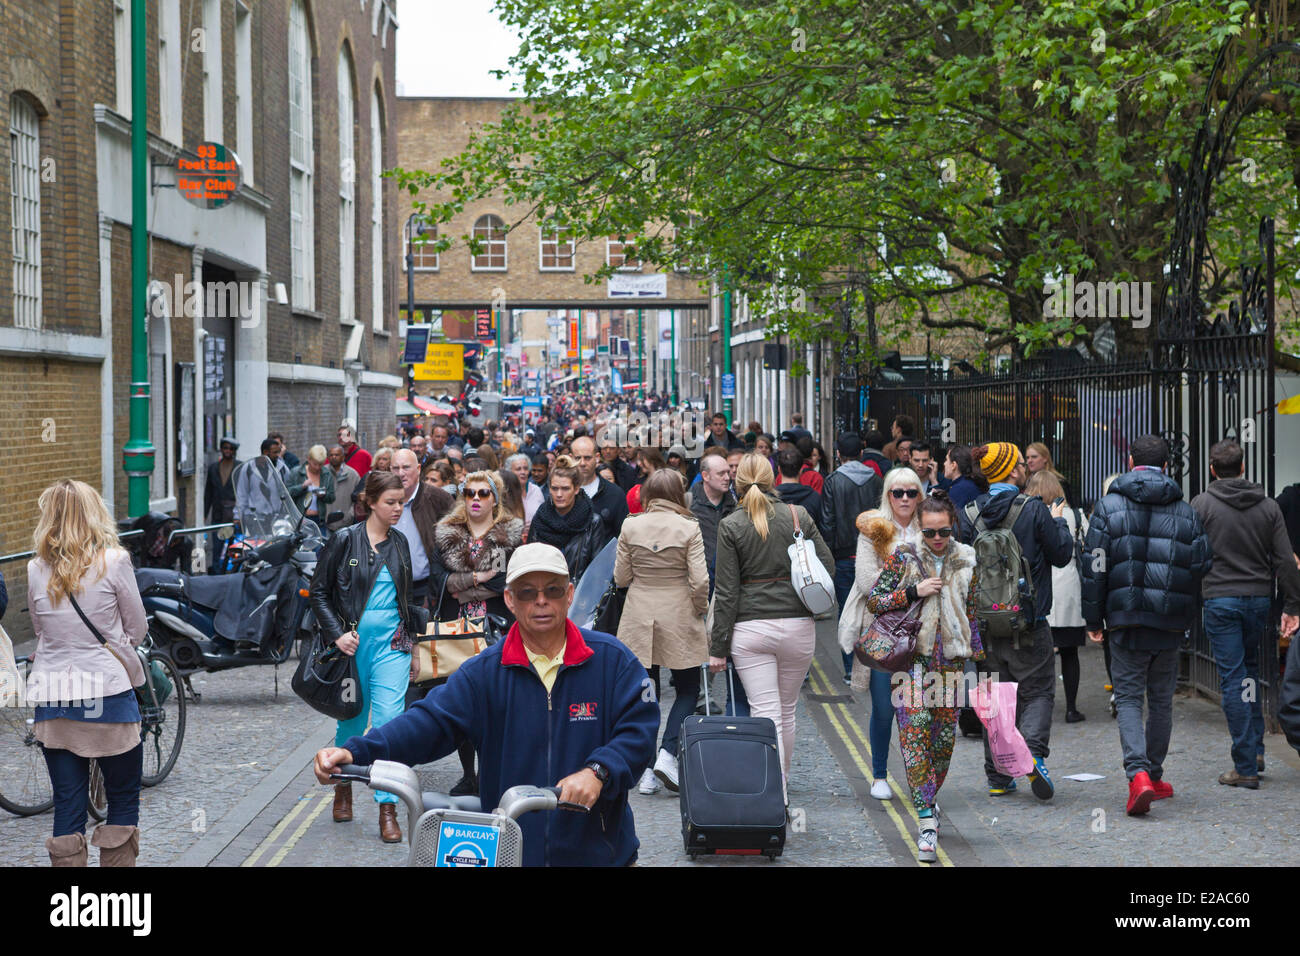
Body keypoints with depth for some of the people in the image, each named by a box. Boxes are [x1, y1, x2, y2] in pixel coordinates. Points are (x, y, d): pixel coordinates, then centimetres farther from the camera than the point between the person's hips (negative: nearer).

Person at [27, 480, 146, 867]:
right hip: (107, 694, -3)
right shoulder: (113, 562, -8)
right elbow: (137, 629, 1)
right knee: (123, 800, 11)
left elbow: (40, 630, 12)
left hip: (51, 701, 3)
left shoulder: (37, 571, 1)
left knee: (67, 807, 8)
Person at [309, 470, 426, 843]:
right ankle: (343, 787, 38)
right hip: (354, 642, -2)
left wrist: (411, 635, 15)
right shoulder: (345, 540, -4)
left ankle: (388, 809, -9)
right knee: (352, 720, 12)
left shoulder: (399, 542, 8)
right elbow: (319, 591, -1)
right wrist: (336, 633, -11)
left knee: (389, 721, -11)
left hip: (392, 643, 2)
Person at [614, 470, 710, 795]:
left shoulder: (630, 528, -2)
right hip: (679, 619, -2)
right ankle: (667, 754, -7)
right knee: (688, 689, 11)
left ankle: (646, 771, 9)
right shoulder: (689, 528, -9)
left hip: (638, 618, 2)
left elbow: (621, 578, 2)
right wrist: (699, 610, 4)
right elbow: (700, 580, -12)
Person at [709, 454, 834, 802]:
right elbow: (827, 566, 2)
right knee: (787, 711, 17)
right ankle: (782, 783, 32)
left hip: (750, 628, -2)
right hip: (798, 626, 2)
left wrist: (718, 647, -1)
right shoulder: (798, 516, 2)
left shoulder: (730, 525, -4)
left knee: (766, 715, -3)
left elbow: (726, 592, -5)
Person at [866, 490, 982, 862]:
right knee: (915, 737, -13)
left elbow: (972, 612, 15)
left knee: (944, 739, 7)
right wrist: (914, 592, -13)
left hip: (951, 661, 3)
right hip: (913, 660, -3)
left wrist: (978, 657, 14)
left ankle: (928, 800, 31)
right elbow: (873, 601, -2)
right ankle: (927, 823, -15)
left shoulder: (965, 561, 6)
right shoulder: (903, 557, -1)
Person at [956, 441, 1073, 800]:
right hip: (1028, 622, -4)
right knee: (1037, 690, 7)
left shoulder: (968, 514, -1)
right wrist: (1059, 521, 13)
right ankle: (1033, 753, -18)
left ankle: (998, 777, 13)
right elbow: (1061, 555, -2)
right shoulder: (1034, 511, -11)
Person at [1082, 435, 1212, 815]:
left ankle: (1138, 774, -17)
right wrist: (1187, 618, 16)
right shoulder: (1186, 512, 6)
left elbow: (1095, 567, -4)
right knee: (1161, 699, 15)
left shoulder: (1109, 507, -2)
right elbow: (1201, 567, 5)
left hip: (1126, 618, -2)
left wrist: (1093, 618, 2)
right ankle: (1155, 774, 24)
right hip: (1170, 622, 2)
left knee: (1128, 697, 2)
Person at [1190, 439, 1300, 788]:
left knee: (1232, 679, -1)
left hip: (1220, 601, -3)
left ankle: (1245, 766, -2)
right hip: (1259, 598, 3)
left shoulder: (1202, 504, -4)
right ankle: (1255, 749, 20)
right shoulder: (1268, 506, 4)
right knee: (1249, 670, 22)